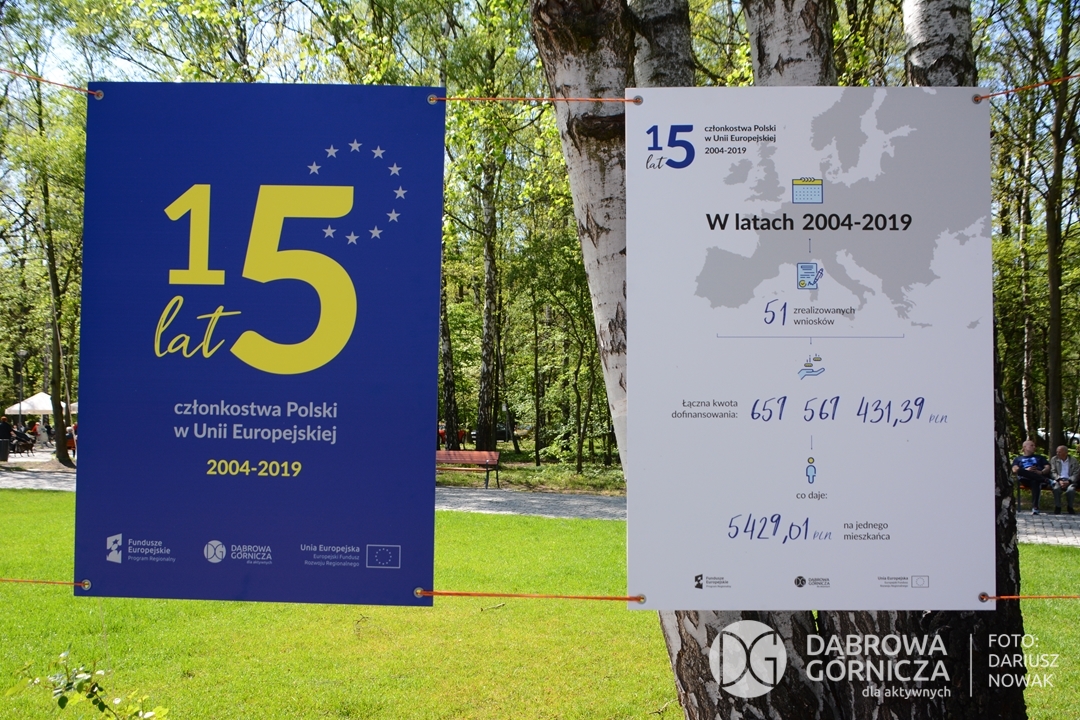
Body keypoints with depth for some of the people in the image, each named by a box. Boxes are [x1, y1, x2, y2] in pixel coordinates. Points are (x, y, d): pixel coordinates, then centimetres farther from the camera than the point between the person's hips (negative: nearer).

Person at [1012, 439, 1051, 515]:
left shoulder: (1039, 457, 35)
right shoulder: (1018, 458, 31)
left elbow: (1048, 467, 17)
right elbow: (1015, 469, 11)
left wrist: (1041, 472, -7)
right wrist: (1026, 470, -10)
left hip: (1038, 476, 0)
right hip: (1025, 479, 0)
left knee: (1035, 482, -41)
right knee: (1020, 471, -38)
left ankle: (1035, 507, -52)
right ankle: (1045, 480, -45)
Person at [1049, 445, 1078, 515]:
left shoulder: (1074, 461, 10)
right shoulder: (1054, 459, 13)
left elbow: (1076, 474, 2)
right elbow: (1053, 472, 4)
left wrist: (1068, 481, -16)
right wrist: (1059, 480, -14)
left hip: (1069, 481, 0)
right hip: (1058, 480, 0)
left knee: (1071, 489, -34)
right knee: (1056, 488, -35)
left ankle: (1070, 507, -11)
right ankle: (1057, 507, -19)